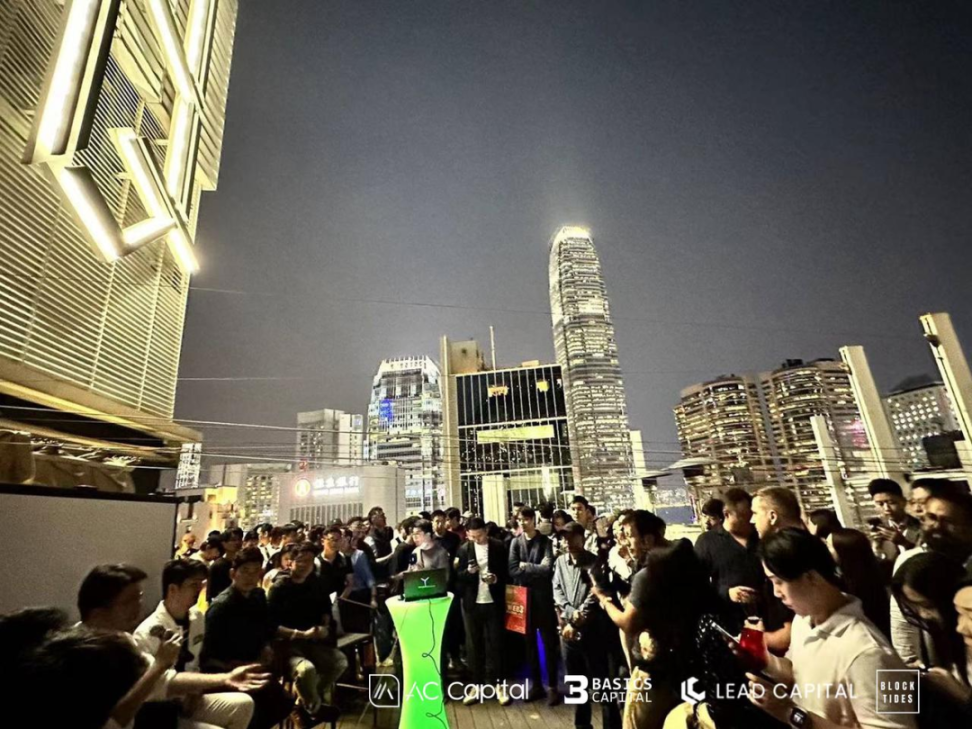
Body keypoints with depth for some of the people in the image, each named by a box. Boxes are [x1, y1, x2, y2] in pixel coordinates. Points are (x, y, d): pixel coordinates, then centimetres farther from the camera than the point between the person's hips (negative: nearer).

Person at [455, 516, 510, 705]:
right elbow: (457, 576, 1)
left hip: (493, 602, -1)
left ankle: (497, 684, 19)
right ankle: (477, 684, 24)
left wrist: (496, 579, -20)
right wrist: (469, 572, -20)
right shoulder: (464, 549, -1)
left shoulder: (498, 546, -5)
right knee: (473, 644, 10)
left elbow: (506, 571, 0)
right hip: (472, 603, 2)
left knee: (495, 643, 6)